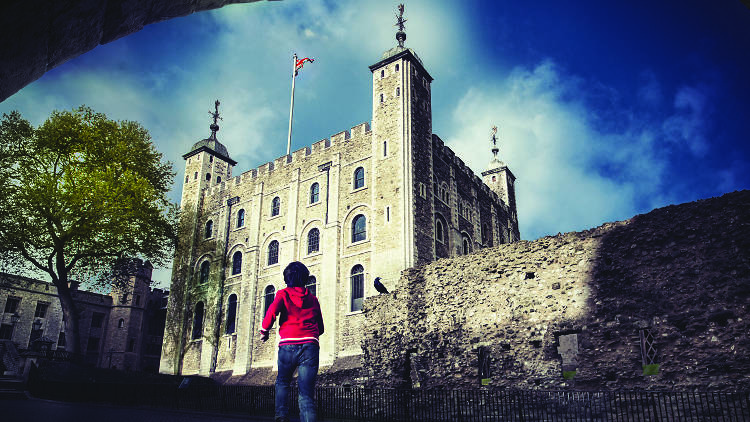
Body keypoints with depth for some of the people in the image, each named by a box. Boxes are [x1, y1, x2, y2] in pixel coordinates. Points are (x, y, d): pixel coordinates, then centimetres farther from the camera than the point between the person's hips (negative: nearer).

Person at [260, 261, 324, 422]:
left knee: (282, 382, 24)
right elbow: (320, 328, 21)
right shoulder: (313, 299, 17)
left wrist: (264, 330, 5)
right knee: (306, 393, -1)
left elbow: (272, 311, -11)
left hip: (288, 345, -1)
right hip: (310, 346, 1)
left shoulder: (284, 294, 8)